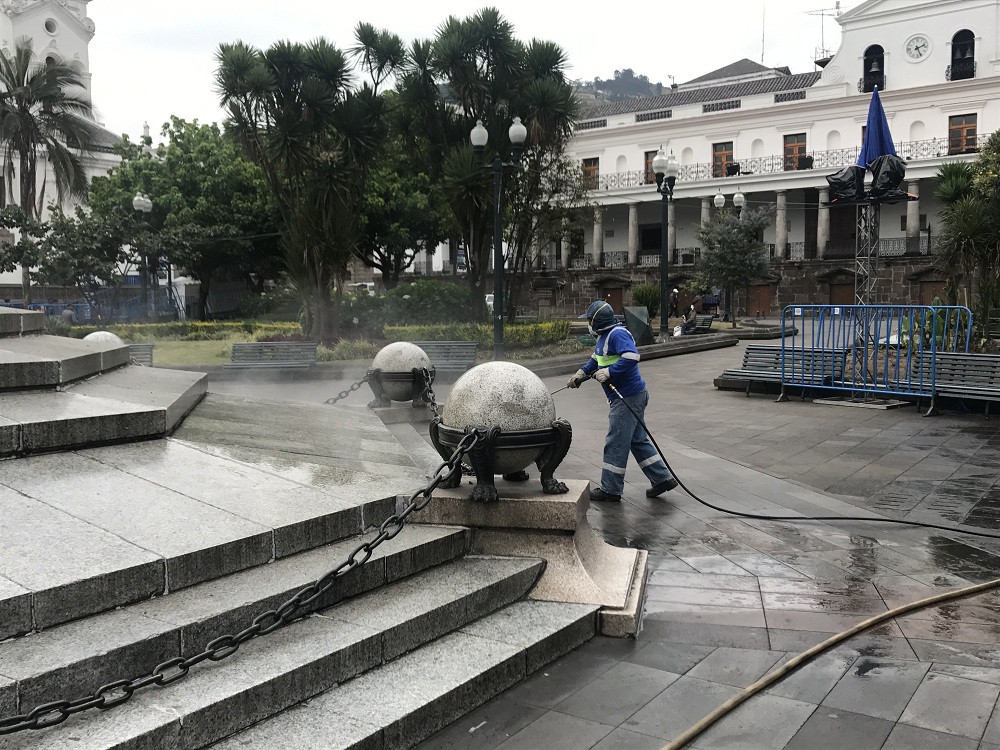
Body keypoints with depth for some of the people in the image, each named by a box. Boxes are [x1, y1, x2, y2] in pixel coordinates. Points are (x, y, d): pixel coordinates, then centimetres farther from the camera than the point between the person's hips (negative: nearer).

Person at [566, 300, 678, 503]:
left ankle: (610, 490, 7)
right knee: (638, 440, 16)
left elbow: (631, 356, -32)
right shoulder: (604, 336, 14)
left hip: (628, 398, -11)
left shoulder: (618, 334, -18)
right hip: (626, 397, 11)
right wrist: (581, 373, 17)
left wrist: (608, 373, -29)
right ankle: (662, 478, 22)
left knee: (615, 444, -2)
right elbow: (596, 358, 28)